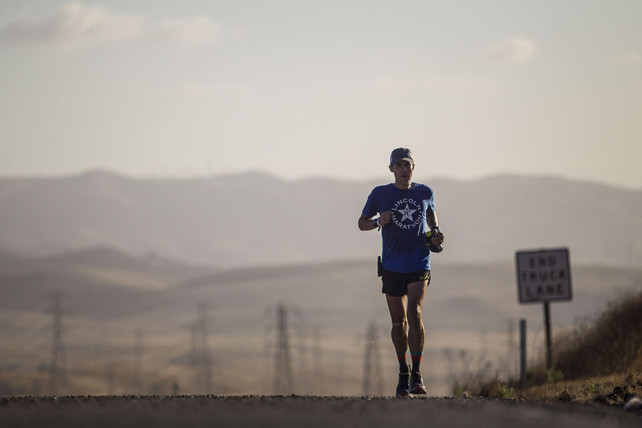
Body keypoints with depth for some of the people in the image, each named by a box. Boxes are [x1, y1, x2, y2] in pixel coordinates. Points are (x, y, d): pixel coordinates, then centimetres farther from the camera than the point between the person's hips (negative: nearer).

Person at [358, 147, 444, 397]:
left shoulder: (425, 193, 5)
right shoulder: (380, 194, 0)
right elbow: (362, 223, 8)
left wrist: (435, 234, 6)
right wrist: (378, 221, -14)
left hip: (419, 265, -1)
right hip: (392, 267, 1)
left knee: (414, 313, -17)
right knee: (399, 322, 6)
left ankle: (417, 374, -14)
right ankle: (403, 372, 24)